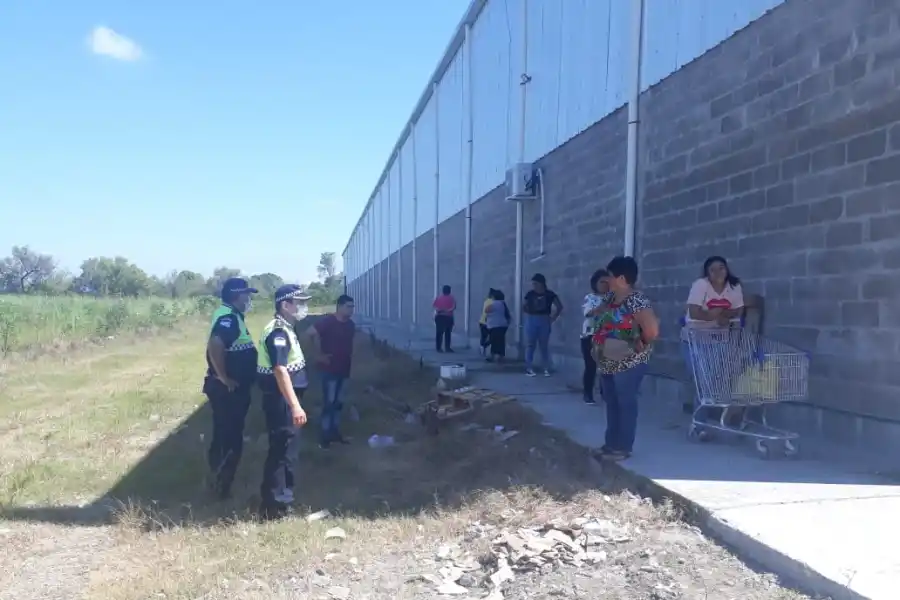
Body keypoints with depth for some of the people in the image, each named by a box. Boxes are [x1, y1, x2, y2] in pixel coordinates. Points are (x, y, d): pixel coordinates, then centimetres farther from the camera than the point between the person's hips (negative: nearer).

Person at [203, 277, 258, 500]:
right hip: (228, 389, -10)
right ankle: (222, 486, 10)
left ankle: (218, 479, 31)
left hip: (234, 388, 10)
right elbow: (215, 346, -36)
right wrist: (224, 378, -27)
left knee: (224, 435, 19)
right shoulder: (228, 317, -20)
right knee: (230, 438, 0)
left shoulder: (232, 316, 12)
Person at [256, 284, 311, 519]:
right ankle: (274, 504, 4)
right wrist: (295, 405, -29)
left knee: (286, 448, 17)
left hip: (285, 399, 10)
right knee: (281, 450, -4)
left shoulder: (286, 330, 13)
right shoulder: (278, 332, -19)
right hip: (280, 400, -10)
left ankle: (282, 495, 30)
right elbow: (280, 371, -27)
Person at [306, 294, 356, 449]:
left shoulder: (351, 324, 7)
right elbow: (311, 333, -26)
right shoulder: (328, 321, -15)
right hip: (330, 369, -7)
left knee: (338, 402, 14)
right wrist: (319, 354, -20)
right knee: (329, 402, -5)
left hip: (343, 368, 7)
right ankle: (325, 436, 3)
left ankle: (335, 433, 24)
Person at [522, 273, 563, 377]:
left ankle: (547, 369, 10)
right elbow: (524, 307, 10)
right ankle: (529, 368, 3)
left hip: (544, 321, -1)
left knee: (544, 345, 5)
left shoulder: (549, 294, -2)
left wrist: (553, 318, -1)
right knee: (530, 344, 0)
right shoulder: (530, 294, 2)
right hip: (531, 320, 1)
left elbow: (559, 306, 2)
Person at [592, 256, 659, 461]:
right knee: (611, 403, 16)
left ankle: (623, 447, 12)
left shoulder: (636, 300, -21)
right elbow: (598, 314, 27)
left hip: (628, 363, -9)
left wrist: (641, 345, -12)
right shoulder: (610, 297, 7)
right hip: (608, 362, 9)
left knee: (626, 404, 2)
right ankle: (611, 443, 27)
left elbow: (652, 330, -27)